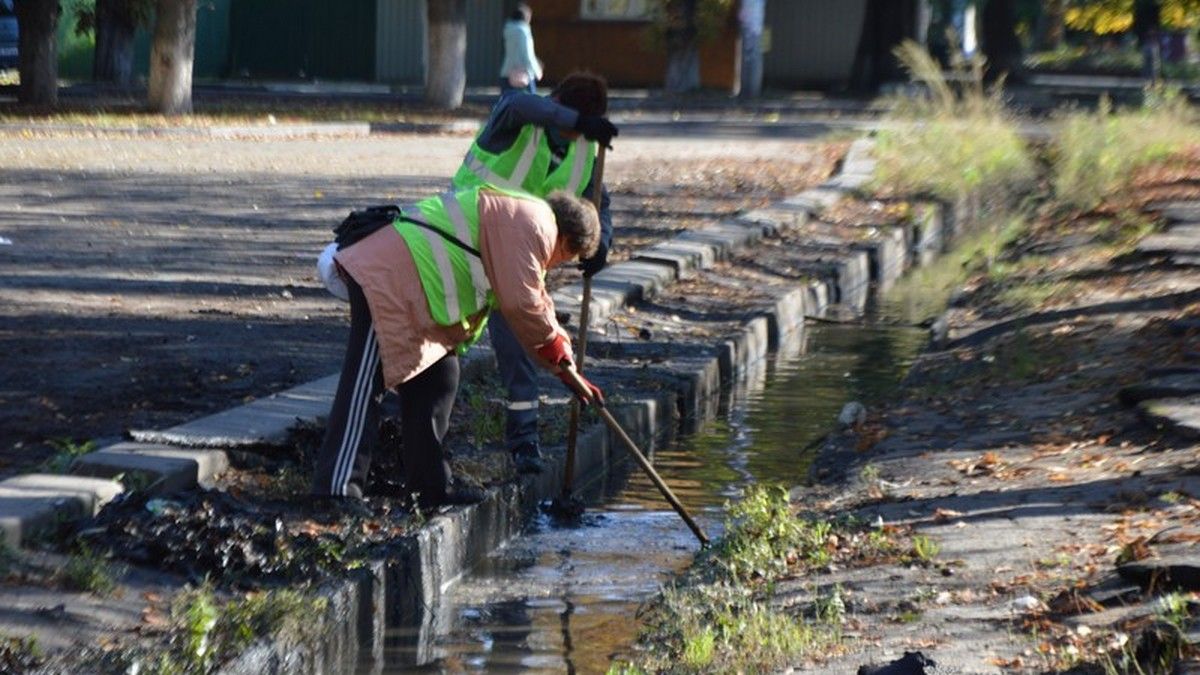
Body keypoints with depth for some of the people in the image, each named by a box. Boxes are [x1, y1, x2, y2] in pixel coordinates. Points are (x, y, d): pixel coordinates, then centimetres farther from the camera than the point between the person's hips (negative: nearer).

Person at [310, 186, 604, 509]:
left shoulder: (516, 217, 25)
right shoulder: (533, 225, -9)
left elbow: (536, 302, 31)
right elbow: (519, 302, -15)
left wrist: (568, 371, 32)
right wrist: (553, 342, 3)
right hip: (385, 279, -11)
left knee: (437, 382, 15)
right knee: (365, 385, -14)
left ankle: (431, 485, 21)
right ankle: (335, 489, -18)